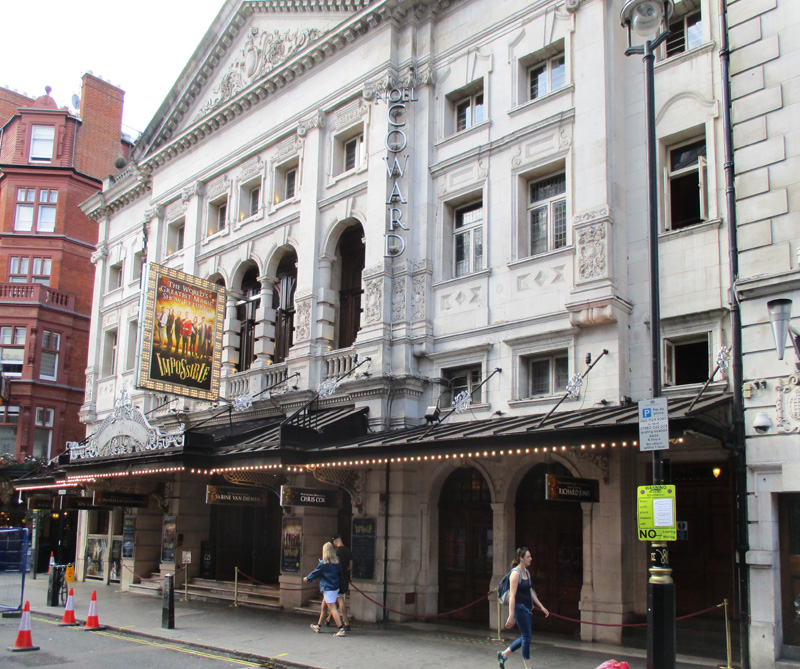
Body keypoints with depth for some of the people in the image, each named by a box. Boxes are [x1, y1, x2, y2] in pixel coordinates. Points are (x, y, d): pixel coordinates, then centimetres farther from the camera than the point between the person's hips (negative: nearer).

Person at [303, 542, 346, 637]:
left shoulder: (323, 563, -13)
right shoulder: (336, 562, 5)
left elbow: (316, 573, -2)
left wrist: (307, 578, 17)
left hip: (328, 588, -8)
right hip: (335, 587, 8)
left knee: (333, 608, -9)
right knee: (323, 607, 20)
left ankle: (341, 629, -17)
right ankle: (318, 626, 32)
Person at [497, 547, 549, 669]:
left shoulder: (527, 572, 11)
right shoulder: (515, 573, -16)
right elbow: (512, 596, -20)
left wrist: (541, 607, 20)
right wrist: (511, 616, -23)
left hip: (527, 608, 9)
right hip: (519, 608, -9)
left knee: (525, 637, 13)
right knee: (526, 637, -2)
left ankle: (503, 654, 26)